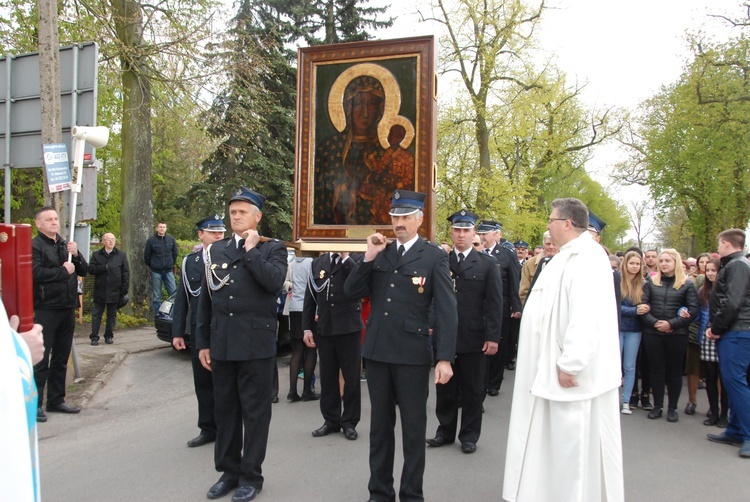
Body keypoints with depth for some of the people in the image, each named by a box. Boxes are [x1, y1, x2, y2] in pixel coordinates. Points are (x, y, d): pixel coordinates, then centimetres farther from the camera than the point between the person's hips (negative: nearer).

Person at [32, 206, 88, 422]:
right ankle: (34, 404, 3)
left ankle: (56, 400, 24)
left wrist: (76, 255, -5)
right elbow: (36, 273, -22)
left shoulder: (66, 245, 15)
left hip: (67, 308, 7)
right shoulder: (34, 246, -7)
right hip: (45, 309, -7)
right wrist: (64, 271, -12)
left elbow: (84, 271, 12)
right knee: (40, 359, -4)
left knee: (61, 359, 14)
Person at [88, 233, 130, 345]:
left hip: (115, 291, 0)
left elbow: (126, 273, 1)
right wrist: (105, 267, -16)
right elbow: (90, 269, -5)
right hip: (100, 291, 0)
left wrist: (125, 290, -5)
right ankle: (94, 337, 9)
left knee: (112, 315, 8)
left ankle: (109, 336, 18)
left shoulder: (121, 255, 5)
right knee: (96, 314, 4)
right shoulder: (96, 255, 7)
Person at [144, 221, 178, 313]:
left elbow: (175, 254, 14)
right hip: (156, 272, -2)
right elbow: (146, 256, 4)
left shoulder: (171, 239, 3)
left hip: (169, 271, 2)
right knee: (156, 296, 4)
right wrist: (152, 266, 10)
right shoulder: (151, 240, -4)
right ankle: (158, 315, 12)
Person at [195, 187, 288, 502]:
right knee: (225, 410, 13)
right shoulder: (216, 250, 12)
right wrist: (203, 342, 9)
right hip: (221, 344, 5)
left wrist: (251, 250, -12)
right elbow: (205, 299, 12)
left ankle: (251, 476, 19)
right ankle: (229, 471, 28)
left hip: (256, 344, -4)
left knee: (255, 412, 5)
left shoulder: (273, 249, 0)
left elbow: (274, 282, -20)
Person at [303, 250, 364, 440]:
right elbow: (310, 297, 9)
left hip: (348, 328, -3)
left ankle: (349, 422, 18)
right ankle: (331, 420, 22)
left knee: (351, 377, 5)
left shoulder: (355, 261, -1)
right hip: (324, 328, 3)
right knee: (327, 378, 10)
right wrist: (307, 328, 3)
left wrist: (346, 258, -18)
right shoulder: (318, 263, 9)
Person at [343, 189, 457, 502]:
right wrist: (368, 259, -8)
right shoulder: (380, 253, 9)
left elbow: (446, 310, -9)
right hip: (377, 351, 5)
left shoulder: (434, 257, -4)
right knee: (379, 425, 16)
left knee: (413, 428, 9)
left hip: (412, 354, -4)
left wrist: (445, 358, -16)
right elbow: (351, 292, 4)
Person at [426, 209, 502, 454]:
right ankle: (445, 431, 28)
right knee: (445, 388, 12)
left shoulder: (487, 264, 1)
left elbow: (494, 303, -3)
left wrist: (493, 337, -9)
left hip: (474, 338, -2)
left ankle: (469, 435, 25)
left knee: (472, 390, 10)